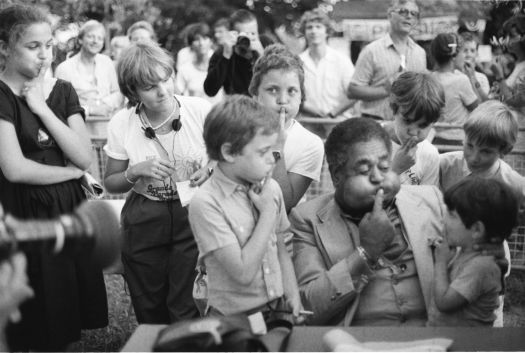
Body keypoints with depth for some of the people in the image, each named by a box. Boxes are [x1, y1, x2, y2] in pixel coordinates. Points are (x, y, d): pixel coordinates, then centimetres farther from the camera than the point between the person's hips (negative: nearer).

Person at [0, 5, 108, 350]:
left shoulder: (63, 91, 7)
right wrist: (70, 171, -7)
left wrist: (42, 109, -9)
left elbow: (85, 157, -3)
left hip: (70, 208, 5)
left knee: (71, 305, 11)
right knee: (36, 320, 4)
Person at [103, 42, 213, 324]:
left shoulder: (200, 110, -10)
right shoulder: (121, 124, -6)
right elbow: (111, 184, 6)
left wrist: (211, 170, -16)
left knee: (188, 311, -4)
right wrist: (136, 172, -14)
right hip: (144, 223, 2)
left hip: (194, 215, -2)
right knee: (150, 312, 12)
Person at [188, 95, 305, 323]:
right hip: (234, 319, -4)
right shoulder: (206, 203, -15)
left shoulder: (271, 188, 3)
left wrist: (293, 296, 1)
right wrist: (268, 212, -13)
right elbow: (243, 272, -19)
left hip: (279, 309, 4)